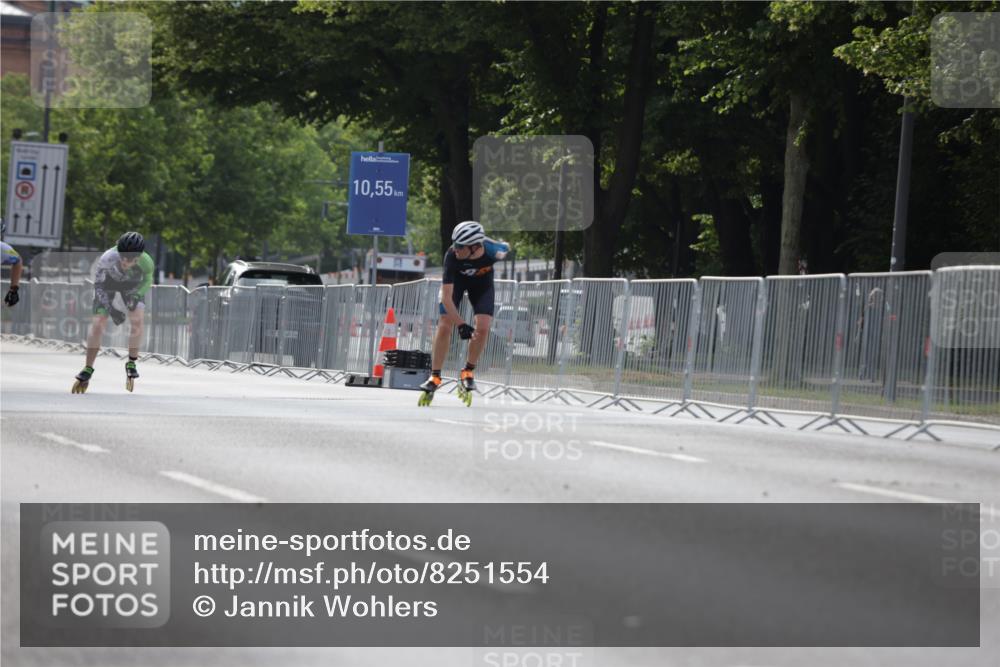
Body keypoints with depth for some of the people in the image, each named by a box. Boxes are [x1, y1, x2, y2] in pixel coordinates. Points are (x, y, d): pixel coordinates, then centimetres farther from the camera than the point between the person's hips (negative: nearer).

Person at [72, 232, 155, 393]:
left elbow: (147, 282, -12)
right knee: (98, 323, -12)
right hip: (108, 282, -1)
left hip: (132, 284, 1)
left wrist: (136, 295, -30)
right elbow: (98, 286, -27)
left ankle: (132, 362, -2)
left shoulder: (146, 263, -35)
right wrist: (111, 308, -37)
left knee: (136, 319, -22)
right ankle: (88, 369, 0)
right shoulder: (108, 258, -40)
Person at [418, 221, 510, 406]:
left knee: (482, 327, -14)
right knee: (444, 327, -11)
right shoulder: (452, 256, -39)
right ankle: (434, 377, 0)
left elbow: (506, 248, -9)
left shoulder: (493, 250, -38)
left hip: (482, 281, 1)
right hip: (456, 280, -1)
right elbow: (446, 297, -36)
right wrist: (461, 325, -42)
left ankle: (468, 372, 7)